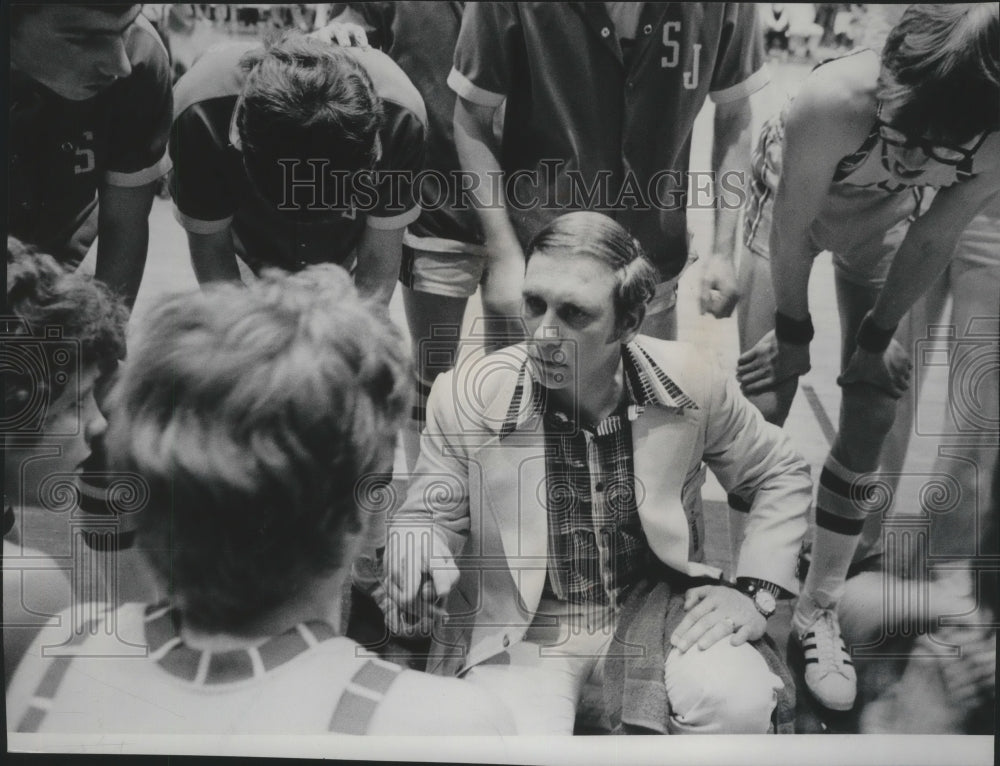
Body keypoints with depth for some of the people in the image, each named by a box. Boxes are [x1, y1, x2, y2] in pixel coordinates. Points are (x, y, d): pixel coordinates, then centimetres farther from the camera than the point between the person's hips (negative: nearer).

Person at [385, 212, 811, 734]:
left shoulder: (687, 381, -12)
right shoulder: (468, 396, -17)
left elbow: (781, 475, 5)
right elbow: (426, 517, -3)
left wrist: (754, 589, -6)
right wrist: (416, 549, -28)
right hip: (522, 626, -1)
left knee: (737, 701, -25)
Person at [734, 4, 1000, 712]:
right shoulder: (837, 101, -40)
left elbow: (936, 238, -14)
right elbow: (792, 232, -25)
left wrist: (878, 334, -6)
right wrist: (794, 331, -12)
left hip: (884, 219, 3)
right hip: (794, 203, -3)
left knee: (873, 416, -3)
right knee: (762, 409, -7)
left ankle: (820, 609, 11)